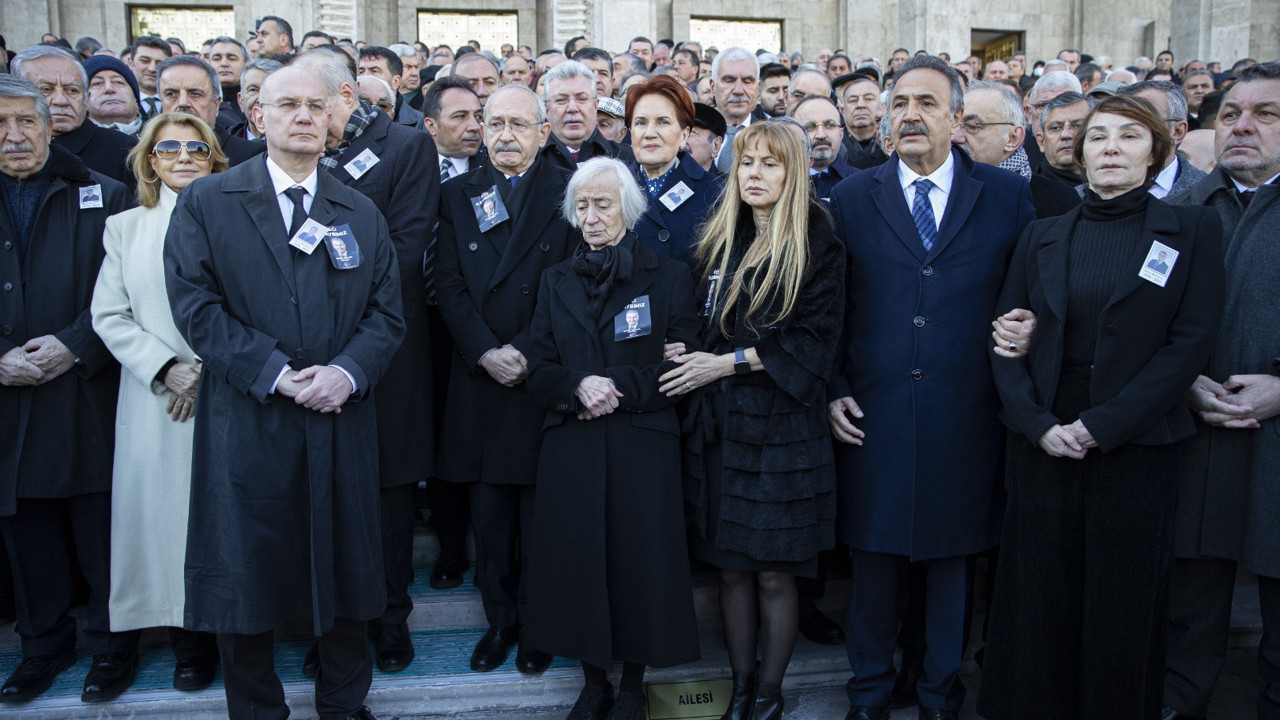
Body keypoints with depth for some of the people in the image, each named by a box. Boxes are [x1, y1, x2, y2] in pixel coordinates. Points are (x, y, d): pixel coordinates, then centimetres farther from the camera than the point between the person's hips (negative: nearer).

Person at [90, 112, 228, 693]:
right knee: (166, 511, 4)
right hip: (156, 404, 2)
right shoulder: (125, 227, 12)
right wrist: (166, 369, -8)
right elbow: (109, 316, 6)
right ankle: (189, 646, 18)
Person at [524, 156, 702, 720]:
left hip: (643, 445, -2)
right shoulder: (556, 281, 13)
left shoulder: (668, 276, 4)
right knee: (577, 561, 4)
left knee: (641, 561, 1)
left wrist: (622, 388, -15)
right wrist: (579, 387, -13)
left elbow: (684, 366, -3)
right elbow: (538, 371, 7)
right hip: (572, 447, 3)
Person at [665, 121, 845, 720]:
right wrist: (691, 358, -3)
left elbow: (813, 339, -10)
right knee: (730, 567, 10)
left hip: (782, 425, -4)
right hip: (718, 424, 4)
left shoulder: (817, 247, -4)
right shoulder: (718, 242, 12)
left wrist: (730, 361, -13)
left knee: (774, 573, 3)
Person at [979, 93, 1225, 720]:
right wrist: (1037, 423, -10)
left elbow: (1190, 341, -7)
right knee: (1037, 602, 9)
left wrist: (1101, 426, -14)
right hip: (1042, 445, 2)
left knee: (1122, 607, 8)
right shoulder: (1042, 237, 8)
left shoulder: (1192, 230, 1)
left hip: (1136, 446, -2)